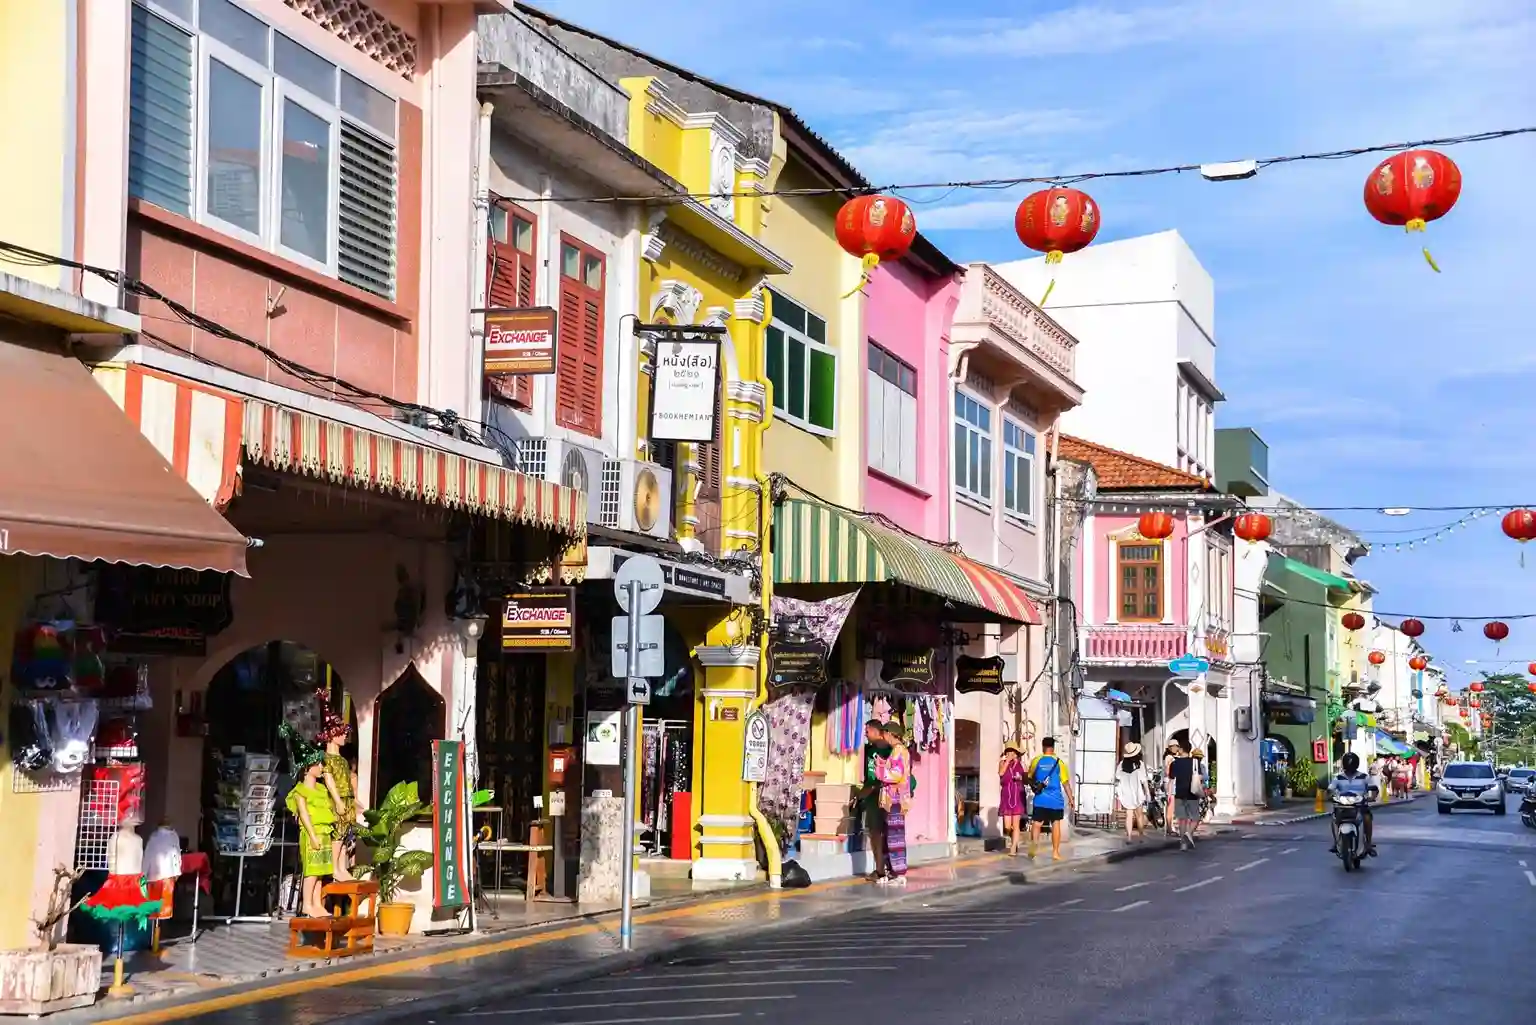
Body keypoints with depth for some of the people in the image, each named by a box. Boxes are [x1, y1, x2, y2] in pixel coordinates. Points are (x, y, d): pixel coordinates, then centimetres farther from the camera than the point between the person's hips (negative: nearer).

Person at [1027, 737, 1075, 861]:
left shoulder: (1036, 760, 0)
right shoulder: (1059, 762, -2)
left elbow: (1029, 777, 10)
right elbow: (1065, 782, -2)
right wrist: (1071, 799, 4)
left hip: (1040, 799, 0)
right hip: (1056, 799, 0)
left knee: (1036, 823, -1)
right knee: (1056, 824, 12)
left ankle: (1034, 841, -31)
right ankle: (1055, 852, 15)